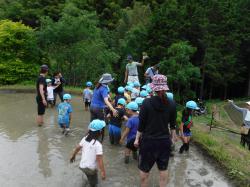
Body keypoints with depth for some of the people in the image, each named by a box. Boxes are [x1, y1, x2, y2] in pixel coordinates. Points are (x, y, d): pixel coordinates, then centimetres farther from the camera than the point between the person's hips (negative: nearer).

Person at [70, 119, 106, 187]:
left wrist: (73, 156, 26)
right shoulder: (98, 144, -25)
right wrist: (103, 172, -22)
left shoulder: (85, 139, -6)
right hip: (91, 168, -6)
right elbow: (99, 160, -26)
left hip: (82, 166, 6)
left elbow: (77, 148, 8)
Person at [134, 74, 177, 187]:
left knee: (144, 168, 15)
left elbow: (141, 123, -11)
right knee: (163, 168, 19)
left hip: (148, 140, -3)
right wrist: (173, 135, 22)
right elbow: (173, 124, 5)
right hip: (165, 140, 3)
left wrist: (137, 139, 0)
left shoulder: (147, 102, -15)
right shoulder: (170, 104, -6)